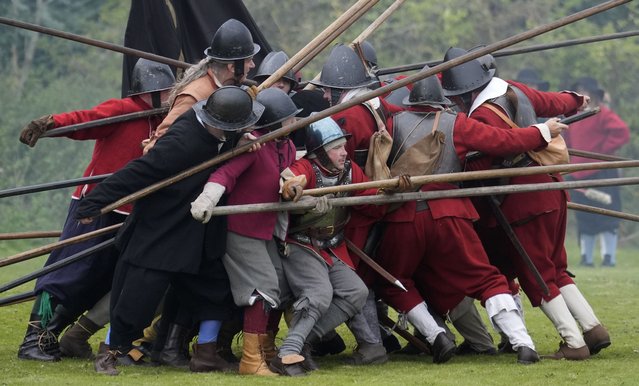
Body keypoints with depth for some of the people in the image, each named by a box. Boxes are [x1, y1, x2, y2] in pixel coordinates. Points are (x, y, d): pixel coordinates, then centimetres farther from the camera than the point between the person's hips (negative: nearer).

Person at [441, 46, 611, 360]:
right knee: (556, 269, 18)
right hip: (550, 189, 8)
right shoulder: (515, 91, 6)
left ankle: (574, 343, -2)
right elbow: (551, 102, 24)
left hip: (522, 202, -8)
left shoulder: (480, 118, -19)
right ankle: (593, 328, 12)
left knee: (536, 277, 1)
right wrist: (575, 100, 45)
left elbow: (477, 170, -18)